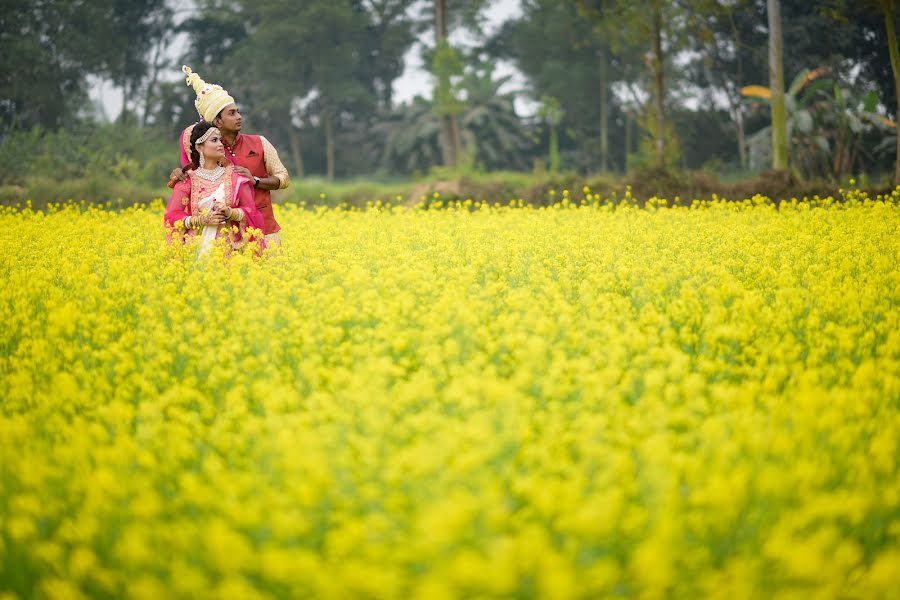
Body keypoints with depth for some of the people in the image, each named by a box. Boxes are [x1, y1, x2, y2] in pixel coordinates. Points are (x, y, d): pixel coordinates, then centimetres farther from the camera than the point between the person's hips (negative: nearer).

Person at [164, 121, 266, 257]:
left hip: (229, 247, 1)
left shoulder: (234, 175, 9)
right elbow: (172, 217, 4)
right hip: (198, 248, -1)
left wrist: (230, 212, -9)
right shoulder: (187, 180, 5)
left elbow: (250, 211, 10)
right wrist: (202, 219, -8)